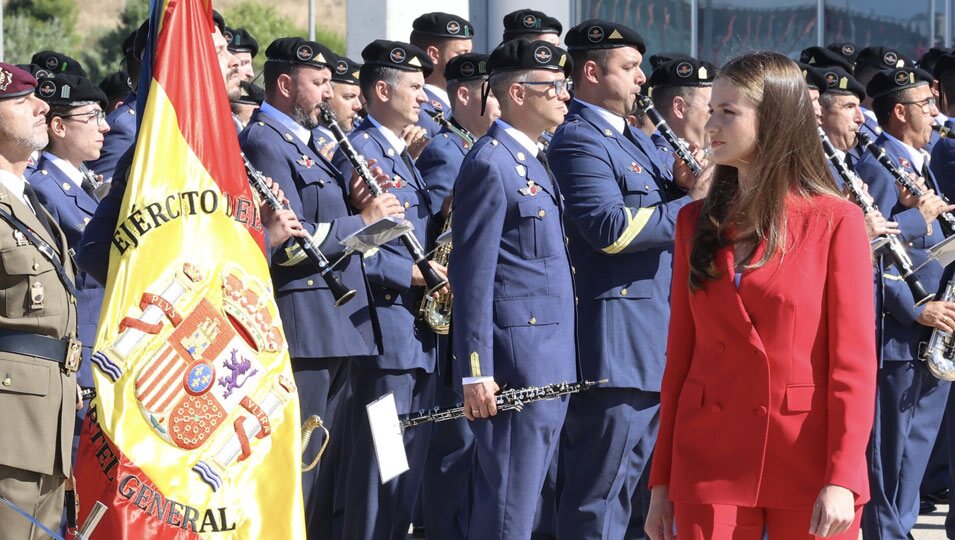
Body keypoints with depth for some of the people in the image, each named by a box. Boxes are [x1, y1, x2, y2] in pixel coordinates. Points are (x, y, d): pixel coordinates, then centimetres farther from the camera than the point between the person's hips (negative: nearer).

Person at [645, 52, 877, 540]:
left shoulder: (835, 222, -2)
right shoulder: (696, 223, 10)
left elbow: (853, 362, -6)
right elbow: (680, 355, 10)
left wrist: (843, 478, -15)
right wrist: (662, 481, 7)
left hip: (808, 463, -3)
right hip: (711, 461, 3)